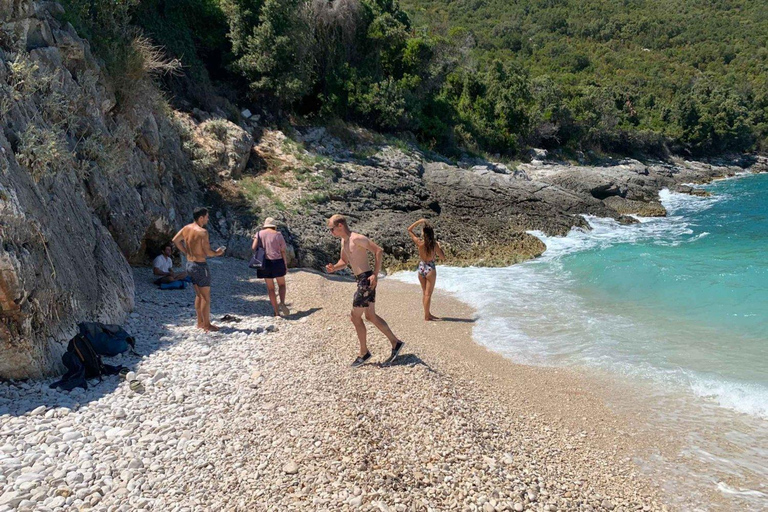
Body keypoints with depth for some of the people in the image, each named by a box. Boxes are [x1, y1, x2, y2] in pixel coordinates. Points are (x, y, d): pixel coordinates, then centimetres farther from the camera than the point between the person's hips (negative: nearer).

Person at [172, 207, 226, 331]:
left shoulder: (186, 228, 4)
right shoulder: (203, 232, -20)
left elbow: (175, 240, 13)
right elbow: (207, 252, -19)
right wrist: (217, 253, 1)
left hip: (189, 264, 9)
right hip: (200, 266, -8)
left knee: (199, 295, 19)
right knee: (206, 297, 2)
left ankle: (200, 322, 26)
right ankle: (206, 325, 8)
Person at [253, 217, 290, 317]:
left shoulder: (259, 234, 4)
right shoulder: (278, 235, 1)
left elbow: (253, 247, -7)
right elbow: (283, 251, -2)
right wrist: (286, 266, 3)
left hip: (264, 264, 1)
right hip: (277, 262, -1)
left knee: (270, 288, 11)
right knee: (282, 285, 16)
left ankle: (276, 312, 9)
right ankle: (282, 303, -11)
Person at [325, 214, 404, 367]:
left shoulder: (357, 239, -16)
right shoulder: (344, 241, 13)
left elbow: (379, 251, -19)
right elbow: (344, 261, 25)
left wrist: (375, 274, -23)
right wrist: (334, 268, 3)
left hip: (366, 280, -10)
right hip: (361, 280, 10)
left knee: (355, 316, -1)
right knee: (370, 316, 15)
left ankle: (364, 353, 12)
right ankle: (395, 343, 22)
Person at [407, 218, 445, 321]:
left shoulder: (419, 242, -8)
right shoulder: (434, 244, -12)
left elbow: (409, 230, 4)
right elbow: (443, 257, -3)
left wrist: (419, 221, 5)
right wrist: (439, 247, 11)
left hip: (421, 269, 3)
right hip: (430, 269, -3)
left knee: (424, 293, 16)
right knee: (428, 294, 2)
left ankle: (427, 314, 23)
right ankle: (427, 316, 5)